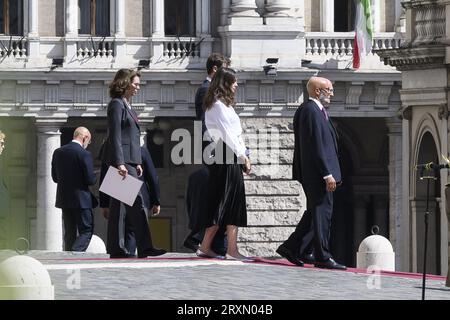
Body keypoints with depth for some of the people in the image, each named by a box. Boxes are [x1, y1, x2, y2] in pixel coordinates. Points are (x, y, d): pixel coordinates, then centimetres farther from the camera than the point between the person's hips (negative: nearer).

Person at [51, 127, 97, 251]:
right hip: (81, 199, -6)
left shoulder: (58, 152, 5)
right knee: (86, 231, 0)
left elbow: (55, 178, 10)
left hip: (64, 199, 6)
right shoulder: (84, 154, -14)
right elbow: (90, 180, -15)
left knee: (69, 232, 14)